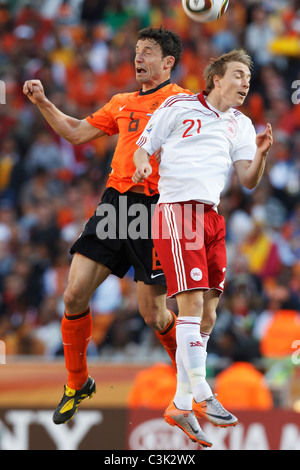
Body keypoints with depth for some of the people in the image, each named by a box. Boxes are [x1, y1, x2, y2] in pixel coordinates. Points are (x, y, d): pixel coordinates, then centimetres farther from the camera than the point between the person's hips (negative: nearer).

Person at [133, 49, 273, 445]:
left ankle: (182, 403, 10)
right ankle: (201, 395, -16)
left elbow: (248, 181, 11)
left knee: (207, 313, 4)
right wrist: (143, 162, -15)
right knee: (192, 301, -17)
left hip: (215, 216, 6)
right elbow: (142, 149, 7)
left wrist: (261, 154, -8)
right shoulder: (178, 107, 5)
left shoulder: (241, 125, 18)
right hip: (177, 211, -6)